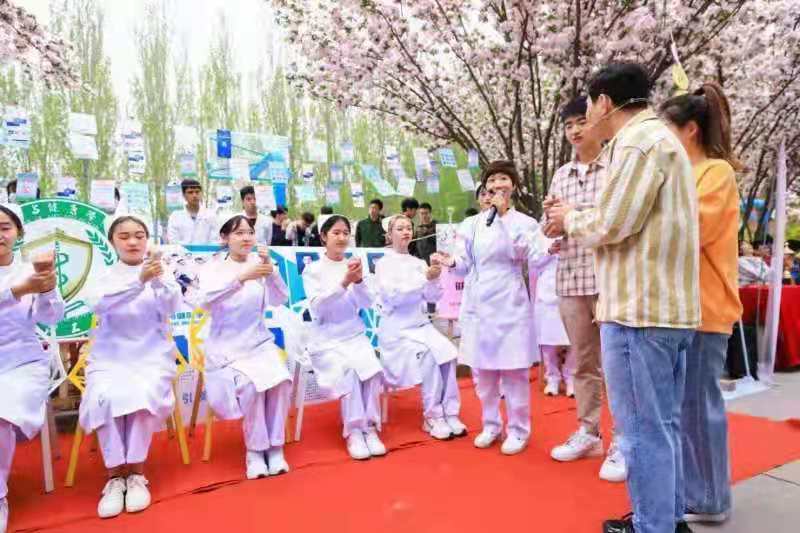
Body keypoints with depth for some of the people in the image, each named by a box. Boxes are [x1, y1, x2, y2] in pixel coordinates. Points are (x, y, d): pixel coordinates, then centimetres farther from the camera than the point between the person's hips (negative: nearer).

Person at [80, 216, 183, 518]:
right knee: (106, 397, -29)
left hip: (152, 355, 0)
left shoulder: (161, 273, 5)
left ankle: (137, 473, -14)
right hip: (110, 356, 1)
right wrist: (139, 280, -31)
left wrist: (159, 278, -29)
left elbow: (173, 307, -10)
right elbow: (96, 304, -17)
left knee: (143, 394, -29)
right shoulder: (104, 277, 5)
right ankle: (115, 475, -14)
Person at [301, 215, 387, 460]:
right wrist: (344, 282, -26)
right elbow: (317, 307, -14)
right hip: (326, 340, -2)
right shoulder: (312, 270, 0)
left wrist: (359, 281, -21)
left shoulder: (354, 266, 8)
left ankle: (370, 427, -12)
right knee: (349, 369, -30)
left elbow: (368, 303, -1)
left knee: (371, 368, -26)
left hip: (355, 336, 3)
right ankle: (354, 431, -17)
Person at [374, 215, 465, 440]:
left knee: (447, 352, -23)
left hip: (421, 325, 4)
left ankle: (449, 413, -14)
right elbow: (394, 296, -15)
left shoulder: (419, 262, 12)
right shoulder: (384, 263, -1)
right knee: (429, 355, -28)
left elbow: (433, 297, 6)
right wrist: (426, 277, -22)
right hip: (397, 330, -4)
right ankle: (432, 417, -16)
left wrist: (435, 278, -15)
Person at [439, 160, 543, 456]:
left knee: (514, 369, 0)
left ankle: (518, 429, 15)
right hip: (480, 303, 3)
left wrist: (504, 216, -16)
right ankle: (490, 424, 26)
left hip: (511, 303, -3)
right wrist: (452, 262, -17)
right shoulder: (472, 224, 8)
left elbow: (523, 254, -16)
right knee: (484, 369, 10)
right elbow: (465, 265, 6)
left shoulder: (524, 222, 2)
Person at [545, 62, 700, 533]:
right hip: (669, 305, 10)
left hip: (639, 308, -10)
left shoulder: (638, 141, -13)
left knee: (643, 431, 1)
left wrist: (571, 220, 0)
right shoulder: (658, 137, 19)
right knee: (664, 425, 19)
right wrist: (577, 219, 15)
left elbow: (612, 224, -18)